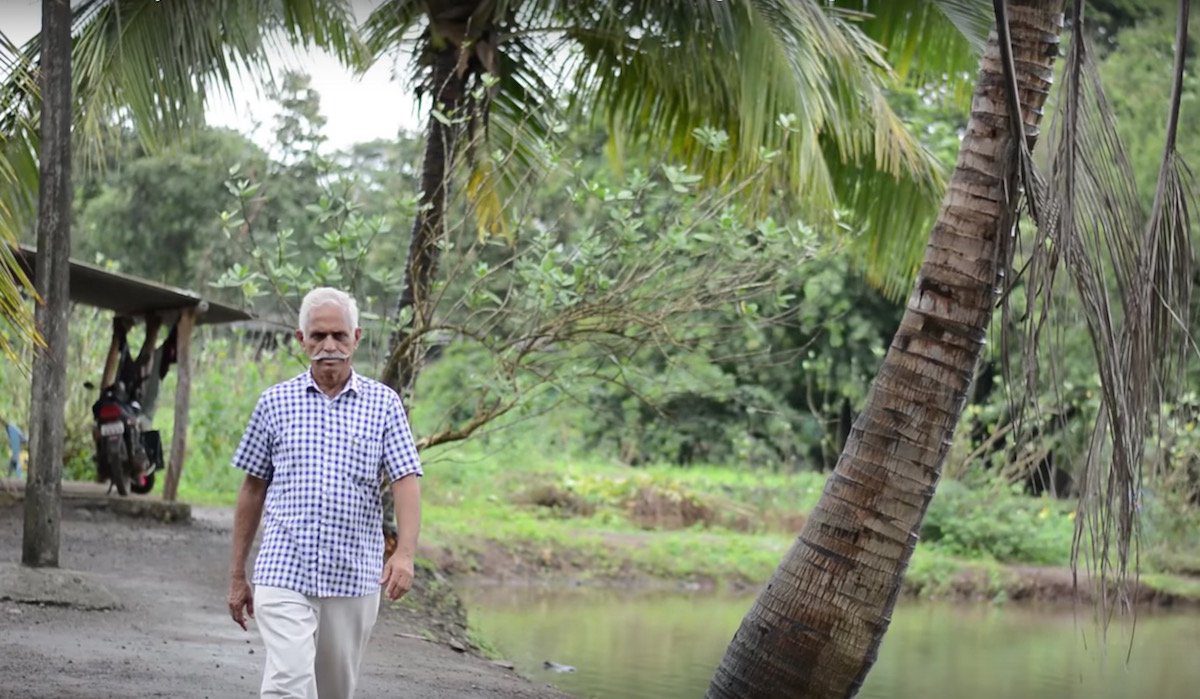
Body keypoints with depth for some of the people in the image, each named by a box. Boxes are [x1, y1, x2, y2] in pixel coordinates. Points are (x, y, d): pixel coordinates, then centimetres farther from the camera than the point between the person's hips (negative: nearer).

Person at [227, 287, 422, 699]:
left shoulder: (383, 403, 4)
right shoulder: (275, 402, 6)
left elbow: (406, 480, -4)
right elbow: (253, 490, 11)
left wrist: (405, 552, -21)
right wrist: (237, 574, 10)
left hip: (354, 577, 1)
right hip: (284, 574, -1)